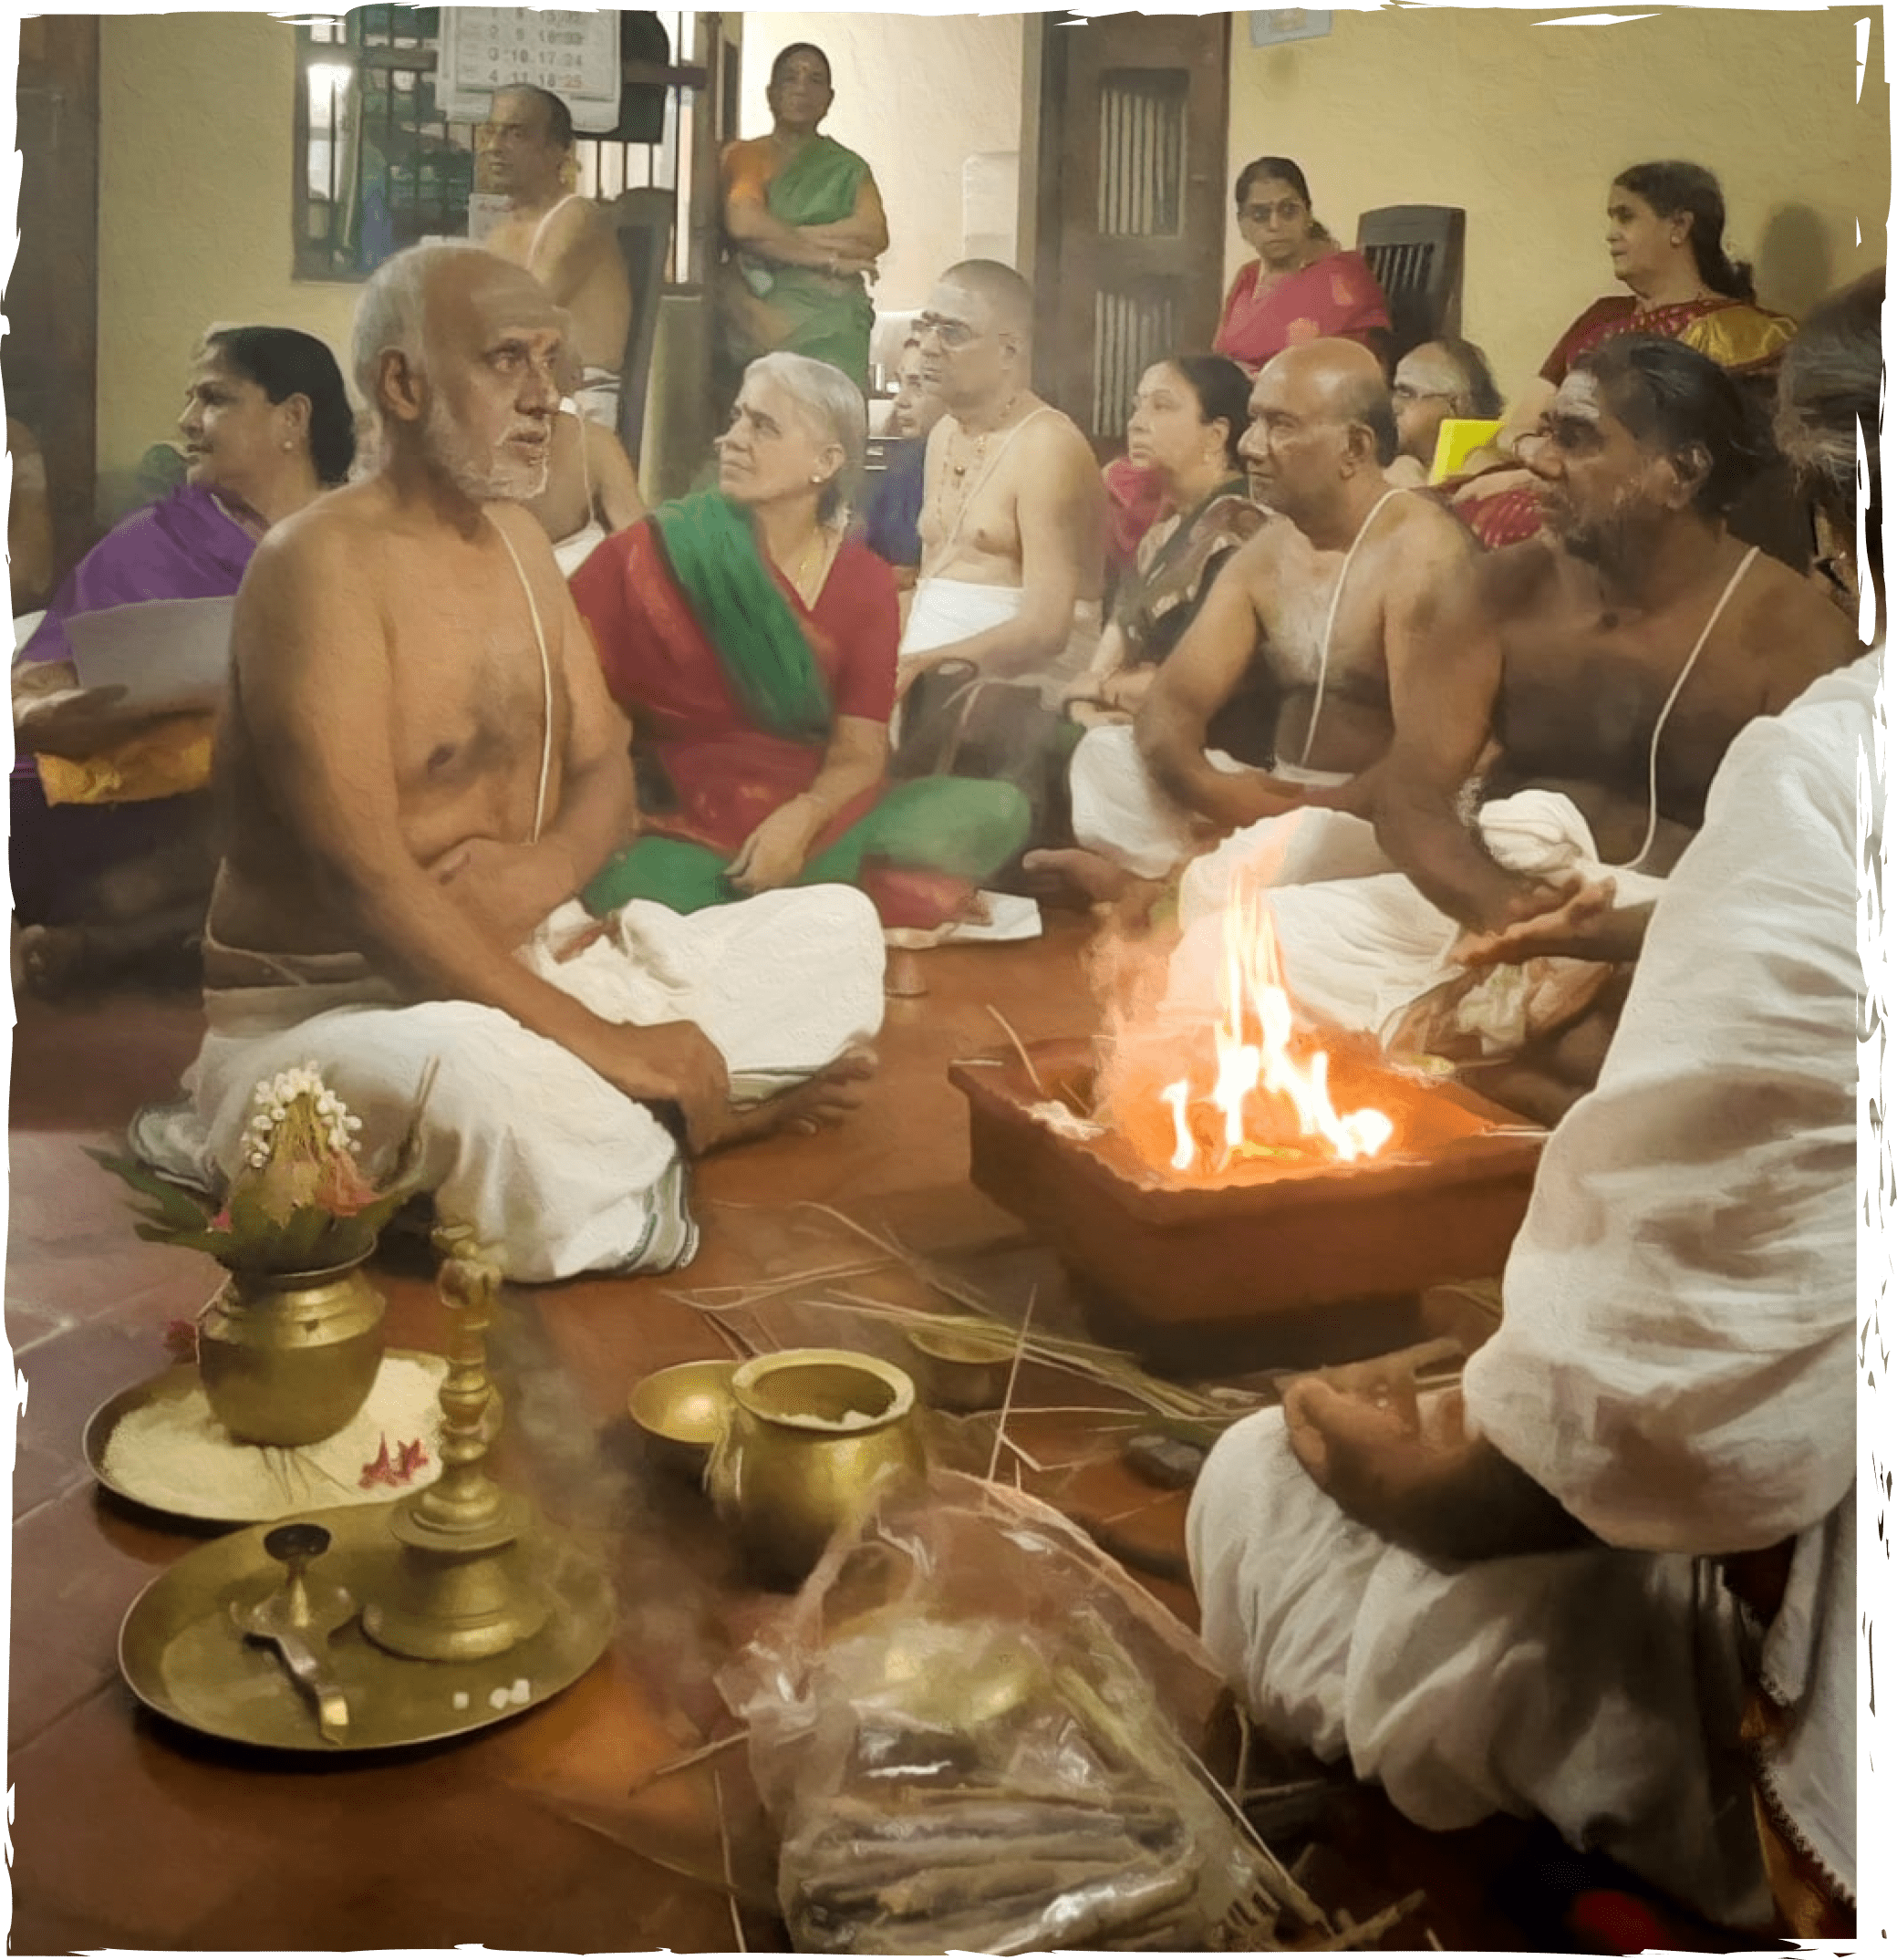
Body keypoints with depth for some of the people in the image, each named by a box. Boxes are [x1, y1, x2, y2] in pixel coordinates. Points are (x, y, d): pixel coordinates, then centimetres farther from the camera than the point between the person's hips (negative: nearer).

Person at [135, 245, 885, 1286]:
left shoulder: (518, 537, 10)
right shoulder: (322, 563, -17)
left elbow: (604, 769, 12)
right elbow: (366, 882, -25)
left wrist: (547, 867, -14)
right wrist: (600, 1040, -28)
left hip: (534, 959, 9)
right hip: (330, 1002, -9)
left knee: (838, 927, 4)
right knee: (480, 1076, -43)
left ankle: (598, 1120, -15)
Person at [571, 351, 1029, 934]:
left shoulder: (864, 580, 5)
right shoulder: (654, 554, -3)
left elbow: (858, 753, -2)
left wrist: (800, 821, -23)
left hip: (814, 815, 4)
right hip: (685, 824, -3)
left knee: (996, 813, -18)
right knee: (633, 896, -40)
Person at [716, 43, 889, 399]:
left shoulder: (848, 168, 17)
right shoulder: (744, 156, 11)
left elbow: (875, 234, -2)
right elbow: (743, 224, -8)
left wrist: (778, 235, -6)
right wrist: (827, 257, -7)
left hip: (832, 325, 1)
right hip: (759, 314, -1)